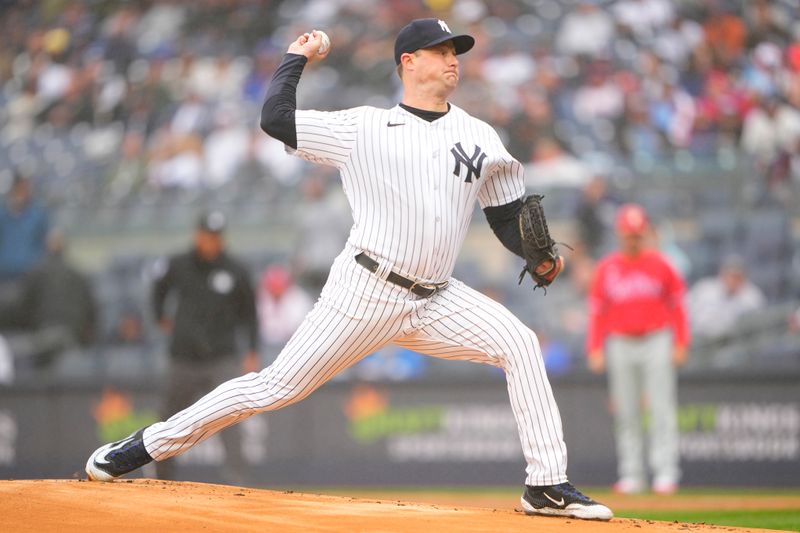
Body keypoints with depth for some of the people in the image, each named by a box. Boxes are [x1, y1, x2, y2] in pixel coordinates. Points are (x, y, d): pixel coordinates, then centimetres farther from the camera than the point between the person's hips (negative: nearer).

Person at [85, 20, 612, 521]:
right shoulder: (363, 128, 1)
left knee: (520, 344, -16)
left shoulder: (480, 136, 11)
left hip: (436, 301, 4)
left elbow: (509, 218, 14)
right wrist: (297, 58, 8)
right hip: (365, 293, -4)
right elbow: (275, 118, -5)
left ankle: (548, 486, -13)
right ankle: (146, 446, 7)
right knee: (278, 386, -5)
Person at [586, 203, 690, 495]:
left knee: (662, 408, -8)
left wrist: (680, 343, -1)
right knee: (625, 413, 1)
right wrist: (595, 349, 2)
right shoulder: (606, 269, 7)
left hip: (656, 342, -2)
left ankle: (666, 472, -9)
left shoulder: (659, 264, 3)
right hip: (620, 345, 2)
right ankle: (631, 474, 4)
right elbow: (597, 311, 10)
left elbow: (677, 304, 5)